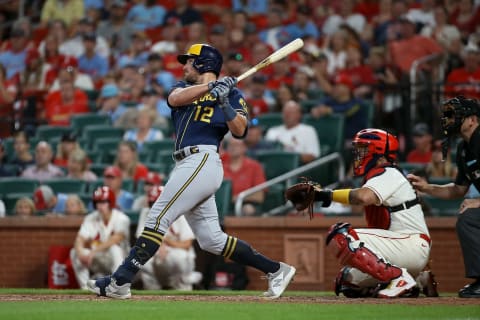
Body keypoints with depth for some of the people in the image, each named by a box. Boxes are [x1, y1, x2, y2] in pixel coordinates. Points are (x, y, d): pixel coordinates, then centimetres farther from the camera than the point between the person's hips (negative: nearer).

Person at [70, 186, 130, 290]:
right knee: (75, 252, -19)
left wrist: (94, 251, -40)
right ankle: (85, 289, -17)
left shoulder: (121, 219, -16)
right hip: (98, 262, 4)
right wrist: (80, 253, -36)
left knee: (114, 248, -36)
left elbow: (116, 239, -33)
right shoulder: (91, 219, -3)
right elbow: (80, 239, -13)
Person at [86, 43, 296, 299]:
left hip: (202, 161, -8)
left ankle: (119, 282, -17)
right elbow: (175, 99, -2)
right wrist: (209, 87, -14)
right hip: (188, 166, 8)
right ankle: (275, 269, 11)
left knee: (157, 219, -14)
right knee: (211, 240, 5)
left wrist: (225, 104, -23)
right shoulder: (184, 87, 23)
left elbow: (239, 131, -8)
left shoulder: (231, 93, 6)